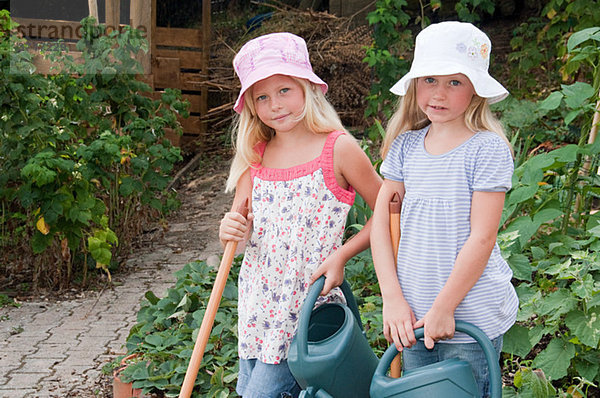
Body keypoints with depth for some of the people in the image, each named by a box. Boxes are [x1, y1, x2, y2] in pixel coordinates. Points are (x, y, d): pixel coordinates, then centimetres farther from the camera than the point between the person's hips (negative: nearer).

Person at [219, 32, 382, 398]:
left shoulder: (338, 149, -10)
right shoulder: (256, 155, 5)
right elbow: (241, 224, 9)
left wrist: (342, 256, -12)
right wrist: (232, 231, -13)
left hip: (307, 303, -6)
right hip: (257, 298, 6)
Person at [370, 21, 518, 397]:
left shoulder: (487, 149, -12)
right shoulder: (405, 146, 3)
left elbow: (481, 239, -14)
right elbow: (381, 223, 3)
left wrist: (444, 307, -14)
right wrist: (393, 299, -6)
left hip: (470, 318, -5)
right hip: (414, 316, 5)